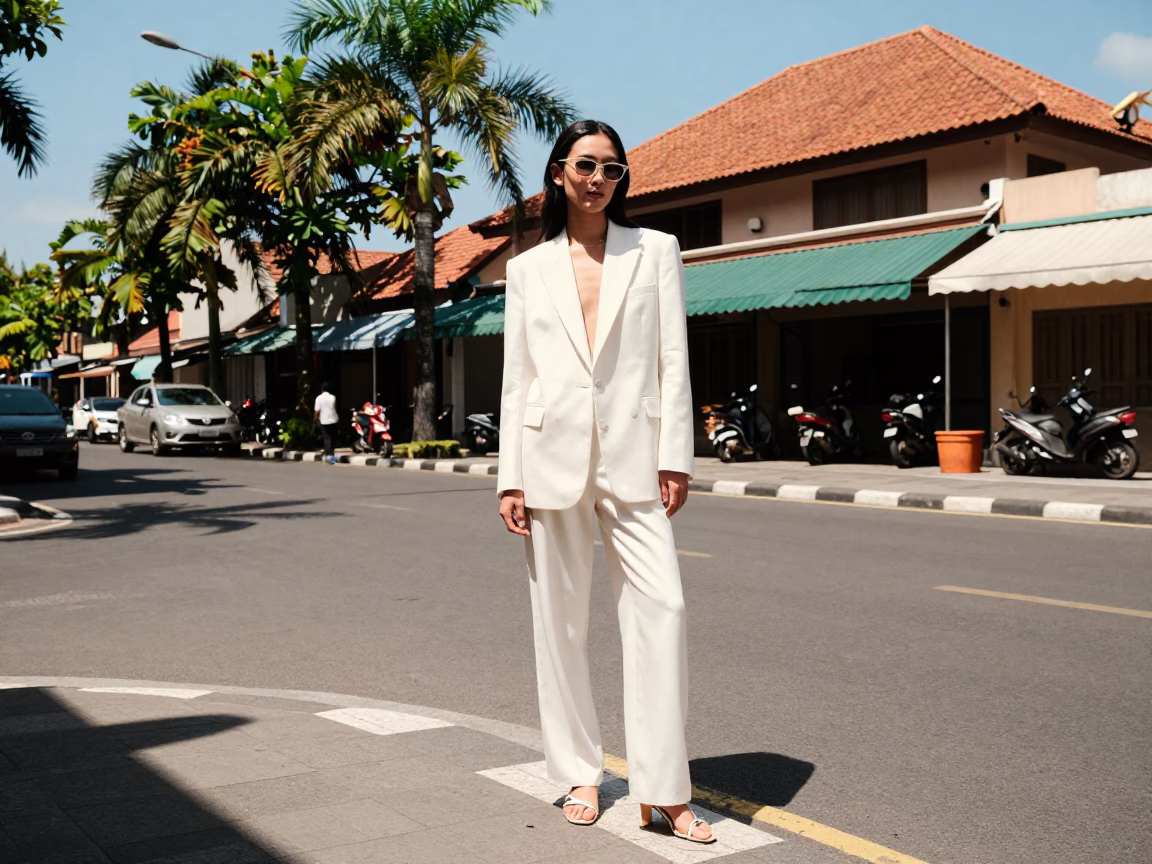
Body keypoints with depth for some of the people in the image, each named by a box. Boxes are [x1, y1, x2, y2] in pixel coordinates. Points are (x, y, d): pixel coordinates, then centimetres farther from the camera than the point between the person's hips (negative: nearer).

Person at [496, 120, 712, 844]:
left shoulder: (656, 251, 9)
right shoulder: (529, 269, 11)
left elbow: (673, 362, 4)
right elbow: (517, 378, 9)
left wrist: (675, 458, -4)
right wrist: (511, 477, 3)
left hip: (631, 455, -1)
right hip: (552, 455, 1)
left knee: (661, 609, -10)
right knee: (561, 621, 6)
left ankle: (663, 789, -2)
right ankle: (580, 774, 20)